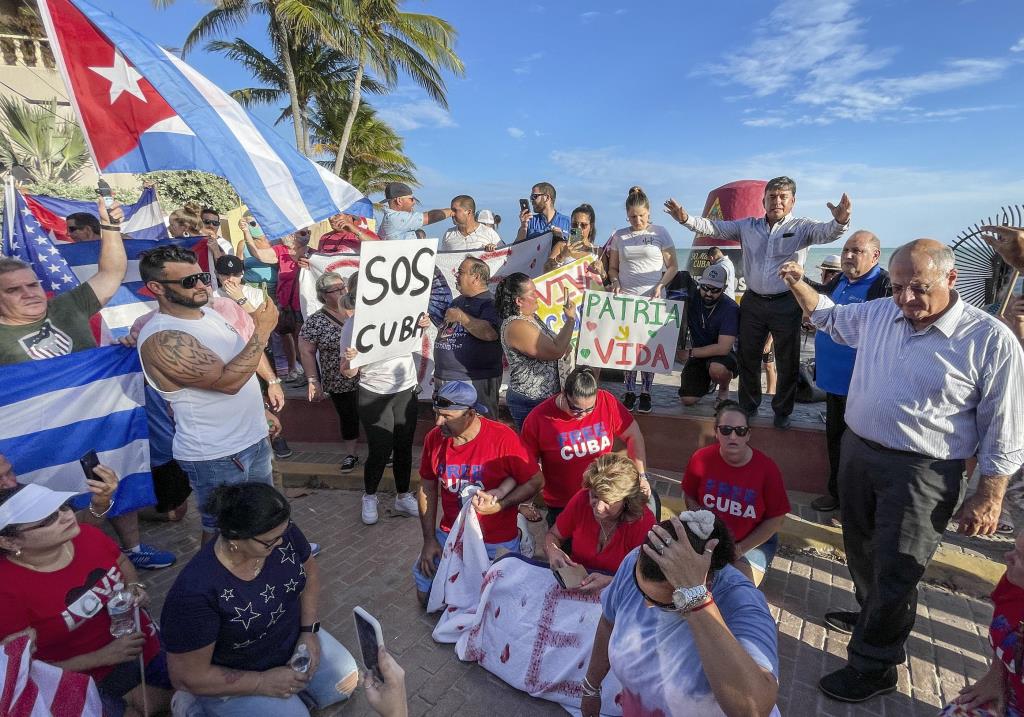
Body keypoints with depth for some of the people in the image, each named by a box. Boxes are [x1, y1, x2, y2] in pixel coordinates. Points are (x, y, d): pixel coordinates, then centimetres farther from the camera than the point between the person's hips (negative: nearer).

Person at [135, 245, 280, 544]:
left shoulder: (210, 314, 4)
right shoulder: (161, 339, -23)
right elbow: (227, 381, -31)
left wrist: (262, 410, 19)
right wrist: (262, 330, -26)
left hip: (253, 437, 8)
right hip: (217, 455, -8)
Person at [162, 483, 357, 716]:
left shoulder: (284, 533, -21)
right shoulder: (195, 592, -34)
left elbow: (310, 573, -1)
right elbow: (188, 677, -23)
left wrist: (309, 631, -10)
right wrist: (264, 683, -21)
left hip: (294, 641, 5)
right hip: (234, 679, -4)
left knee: (347, 682, 0)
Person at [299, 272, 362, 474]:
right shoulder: (315, 321, -10)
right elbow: (306, 352, -6)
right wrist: (314, 381, -9)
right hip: (341, 383, -2)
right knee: (349, 418, 12)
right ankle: (350, 455, 32)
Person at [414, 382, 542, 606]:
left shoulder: (503, 438, -21)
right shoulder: (434, 438, -8)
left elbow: (535, 481, -11)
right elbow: (427, 489, 3)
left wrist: (499, 505, -24)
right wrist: (429, 540, 1)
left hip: (497, 541, -4)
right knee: (426, 595, 5)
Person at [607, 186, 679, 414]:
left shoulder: (660, 233, 3)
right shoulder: (619, 236, 8)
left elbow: (672, 266, 4)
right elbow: (612, 268, 15)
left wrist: (660, 286, -11)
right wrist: (615, 282, -6)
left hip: (653, 300, -1)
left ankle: (646, 392, 13)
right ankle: (629, 392, 13)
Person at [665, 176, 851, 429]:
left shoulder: (802, 227, -2)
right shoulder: (748, 226, 6)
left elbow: (825, 232, -21)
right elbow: (713, 227, 1)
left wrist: (840, 221, -44)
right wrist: (685, 218, -14)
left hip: (786, 304, -2)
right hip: (753, 302, 3)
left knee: (788, 361, 7)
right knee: (748, 358, 13)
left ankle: (782, 411, 26)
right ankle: (748, 406, 33)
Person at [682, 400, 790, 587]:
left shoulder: (767, 468, -17)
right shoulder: (701, 458, -13)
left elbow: (776, 519, -9)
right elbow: (690, 497, 2)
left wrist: (739, 550, -13)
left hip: (754, 542, -1)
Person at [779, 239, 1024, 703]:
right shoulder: (878, 314, 0)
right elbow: (829, 317, 20)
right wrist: (798, 284, 5)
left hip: (921, 473, -5)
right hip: (856, 451, 6)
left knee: (894, 571, 3)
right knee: (861, 548, 22)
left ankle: (874, 666, 22)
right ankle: (873, 616, 48)